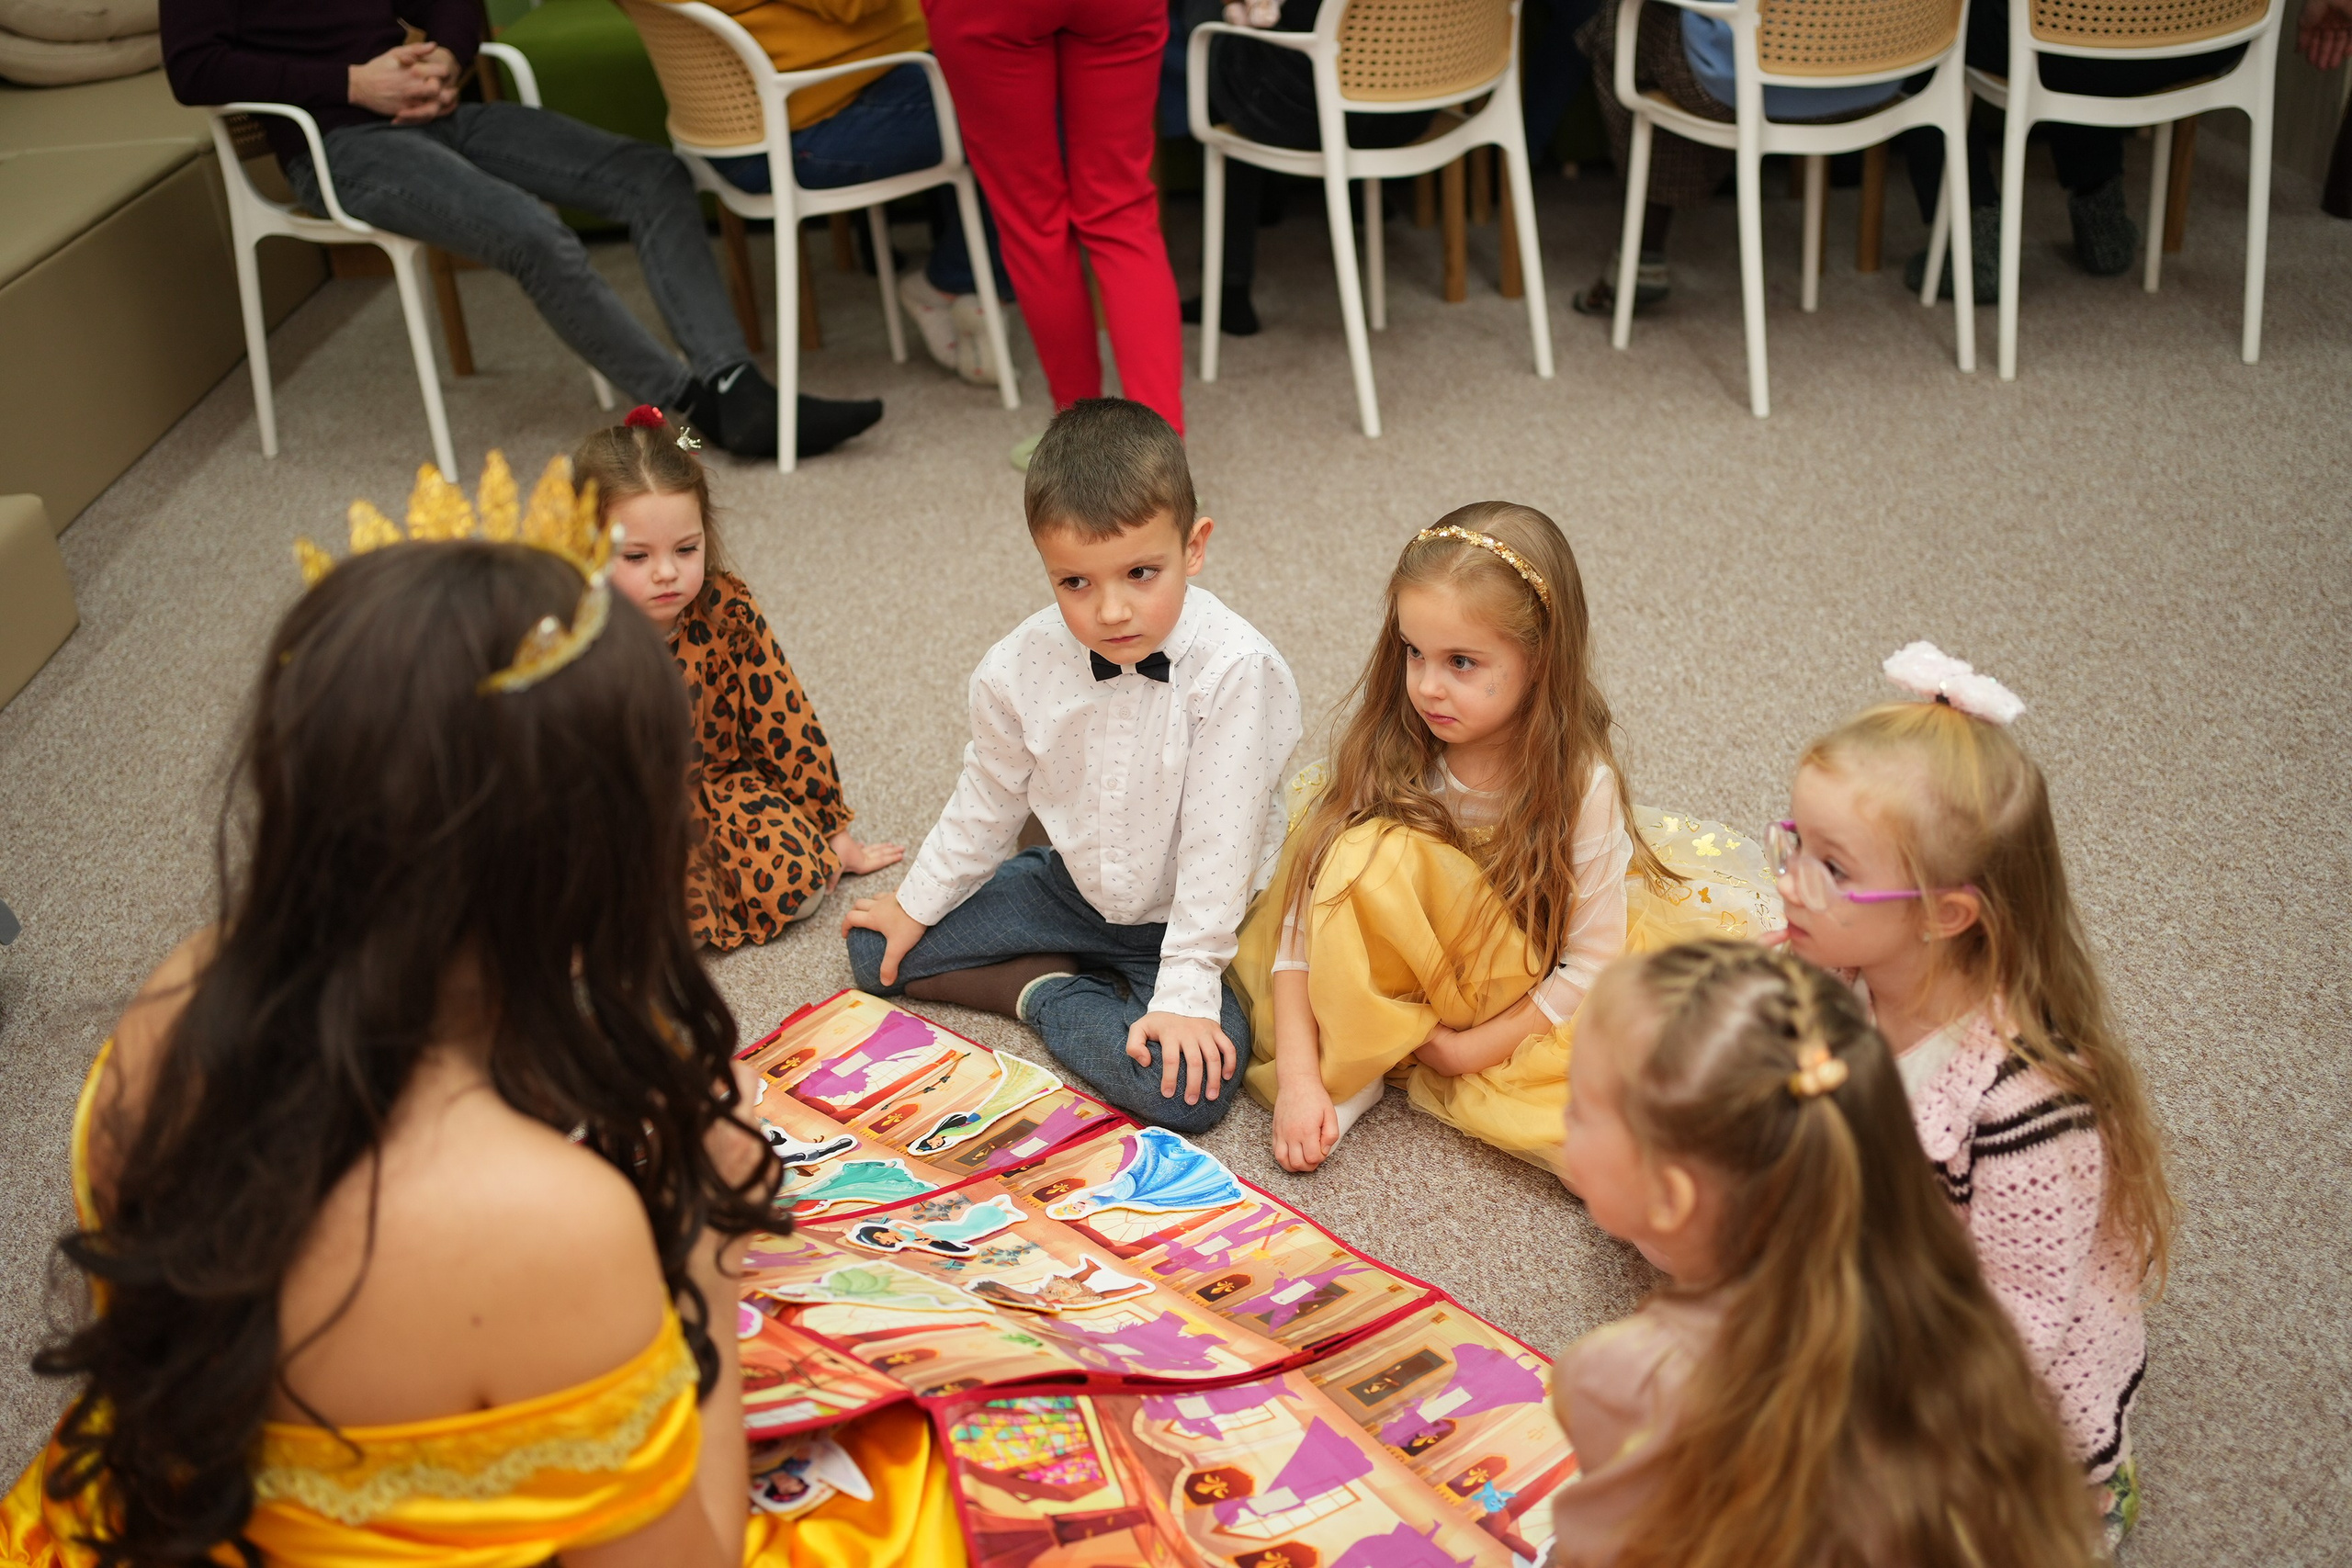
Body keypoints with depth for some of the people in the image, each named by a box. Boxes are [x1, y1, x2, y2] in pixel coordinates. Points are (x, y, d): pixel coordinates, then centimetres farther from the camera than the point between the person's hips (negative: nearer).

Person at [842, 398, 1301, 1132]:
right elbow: (987, 798, 4)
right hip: (1072, 888, 4)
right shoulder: (1025, 664, -14)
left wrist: (1184, 995, -27)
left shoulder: (1235, 671, -29)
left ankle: (1051, 998, -4)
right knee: (875, 950, 3)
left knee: (1188, 1087, -30)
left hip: (1190, 923, -4)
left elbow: (1219, 844, -26)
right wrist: (916, 904, 12)